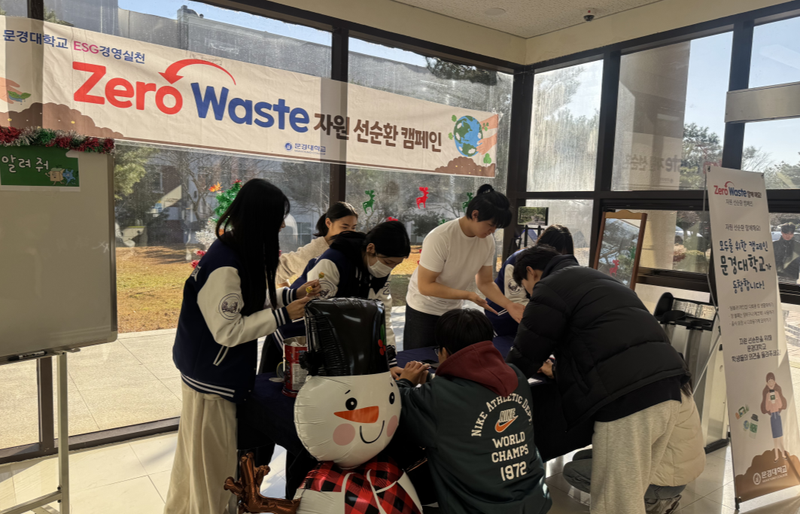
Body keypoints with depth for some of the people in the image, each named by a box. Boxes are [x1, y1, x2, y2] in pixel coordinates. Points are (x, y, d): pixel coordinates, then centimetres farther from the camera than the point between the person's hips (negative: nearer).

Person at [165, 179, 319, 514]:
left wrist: (293, 295, 2)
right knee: (212, 464, 9)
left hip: (217, 373, 10)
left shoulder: (238, 254, 2)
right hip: (211, 377, -10)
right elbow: (229, 331, -26)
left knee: (197, 457, 26)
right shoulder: (224, 266, -28)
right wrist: (283, 315, -21)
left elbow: (250, 301, 12)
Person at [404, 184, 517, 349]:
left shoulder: (487, 240, -9)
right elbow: (425, 286, -25)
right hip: (424, 310, -5)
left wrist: (510, 305, -17)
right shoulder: (440, 238, -28)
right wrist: (468, 295, -27)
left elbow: (486, 282, -1)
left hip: (453, 309, 5)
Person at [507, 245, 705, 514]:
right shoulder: (593, 278, 32)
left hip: (628, 396, -10)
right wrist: (558, 372, 46)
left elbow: (524, 359, 6)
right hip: (672, 378, 10)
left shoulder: (549, 288, 3)